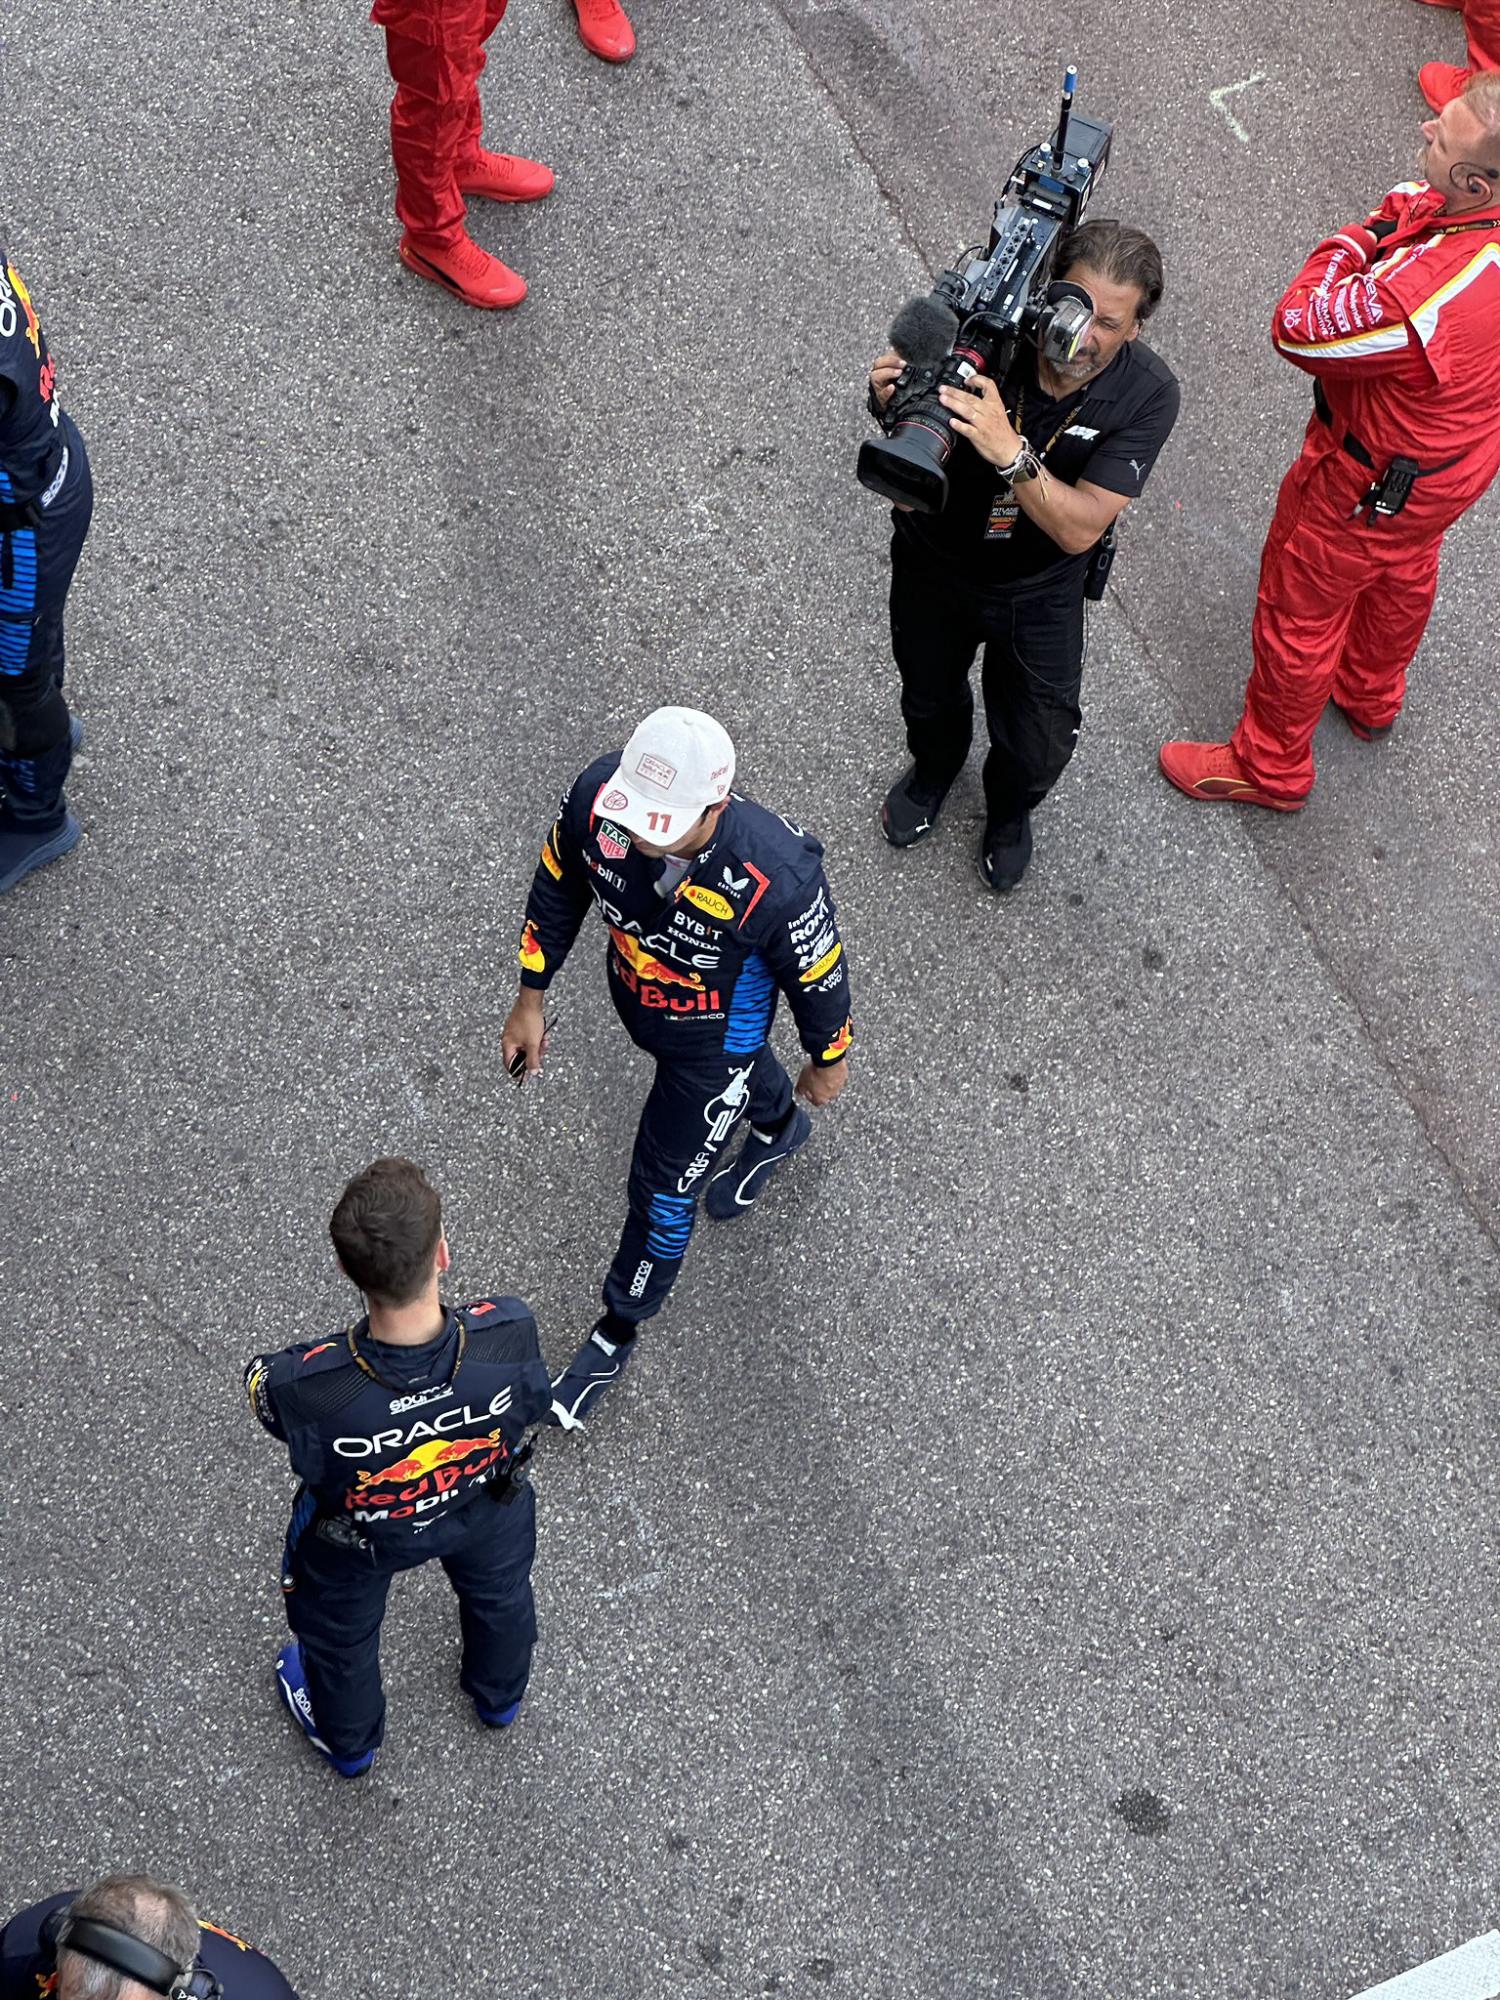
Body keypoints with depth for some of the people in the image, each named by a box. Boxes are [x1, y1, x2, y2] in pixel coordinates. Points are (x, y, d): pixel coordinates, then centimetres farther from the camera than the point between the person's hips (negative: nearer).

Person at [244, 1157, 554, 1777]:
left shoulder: (306, 1389, -47)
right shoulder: (508, 1333, -41)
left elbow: (261, 1384, -21)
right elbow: (530, 1406, -17)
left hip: (357, 1539, -1)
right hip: (487, 1510, 2)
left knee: (340, 1632, 35)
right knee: (499, 1593, 38)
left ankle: (348, 1741, 66)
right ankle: (500, 1695, 71)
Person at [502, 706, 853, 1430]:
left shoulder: (778, 875, -44)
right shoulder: (597, 795, -33)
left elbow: (818, 974, -22)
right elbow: (556, 886, -10)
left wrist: (828, 1060, -3)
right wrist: (530, 998, 1)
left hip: (715, 1039, -4)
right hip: (635, 1001, 4)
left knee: (662, 1191, 11)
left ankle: (618, 1328, 40)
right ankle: (778, 1124, 72)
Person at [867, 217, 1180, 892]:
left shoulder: (1147, 393, -28)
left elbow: (1079, 529, -31)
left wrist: (1010, 451, -47)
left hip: (1040, 588, 0)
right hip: (937, 562, 1)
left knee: (1040, 748, 6)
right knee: (929, 696, 25)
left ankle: (1009, 808, 45)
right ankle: (934, 769, 63)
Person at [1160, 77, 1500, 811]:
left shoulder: (1423, 295, -47)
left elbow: (1298, 330, -30)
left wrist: (1366, 235, -24)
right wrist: (1410, 224, -16)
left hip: (1374, 482, -8)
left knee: (1300, 610, 16)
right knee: (1402, 574, 34)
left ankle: (1269, 768, 39)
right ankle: (1371, 697, 63)